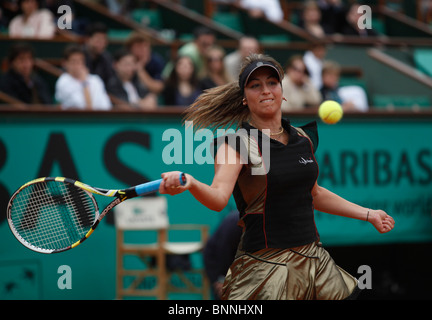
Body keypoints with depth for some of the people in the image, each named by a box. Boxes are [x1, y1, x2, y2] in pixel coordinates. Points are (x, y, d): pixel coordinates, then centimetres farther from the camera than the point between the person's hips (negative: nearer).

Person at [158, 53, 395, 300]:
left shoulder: (303, 139, 9)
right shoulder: (236, 144, -9)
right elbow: (218, 198, -27)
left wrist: (367, 214, 26)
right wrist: (190, 184, -48)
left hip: (313, 259, 6)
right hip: (265, 267, -6)